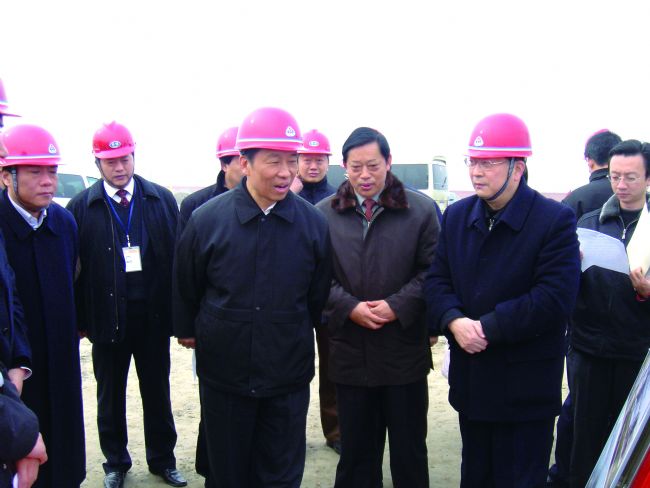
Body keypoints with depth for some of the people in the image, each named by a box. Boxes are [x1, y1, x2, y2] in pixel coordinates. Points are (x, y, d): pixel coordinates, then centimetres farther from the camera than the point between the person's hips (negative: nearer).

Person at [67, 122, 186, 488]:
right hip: (107, 317, 0)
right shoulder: (82, 206, -4)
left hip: (154, 316, 1)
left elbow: (178, 256, -1)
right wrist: (80, 319, -5)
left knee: (158, 393, 14)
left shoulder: (162, 199, -1)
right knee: (111, 396, 15)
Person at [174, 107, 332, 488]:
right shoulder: (207, 219, -10)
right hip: (223, 371, 0)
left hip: (288, 375, 1)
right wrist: (187, 331, 16)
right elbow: (186, 287, 6)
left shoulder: (314, 224, -7)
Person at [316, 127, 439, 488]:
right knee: (356, 449, 15)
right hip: (350, 353, 1)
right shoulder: (324, 214, 3)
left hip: (405, 352, -1)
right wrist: (349, 307, -13)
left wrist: (397, 306, -15)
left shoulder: (421, 210, -2)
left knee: (409, 449, 13)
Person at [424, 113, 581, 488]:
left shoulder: (556, 220, -13)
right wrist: (454, 321, -17)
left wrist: (488, 328, -20)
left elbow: (554, 299, -20)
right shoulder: (457, 215, 6)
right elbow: (437, 280, 3)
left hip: (526, 387, -5)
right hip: (470, 378, 5)